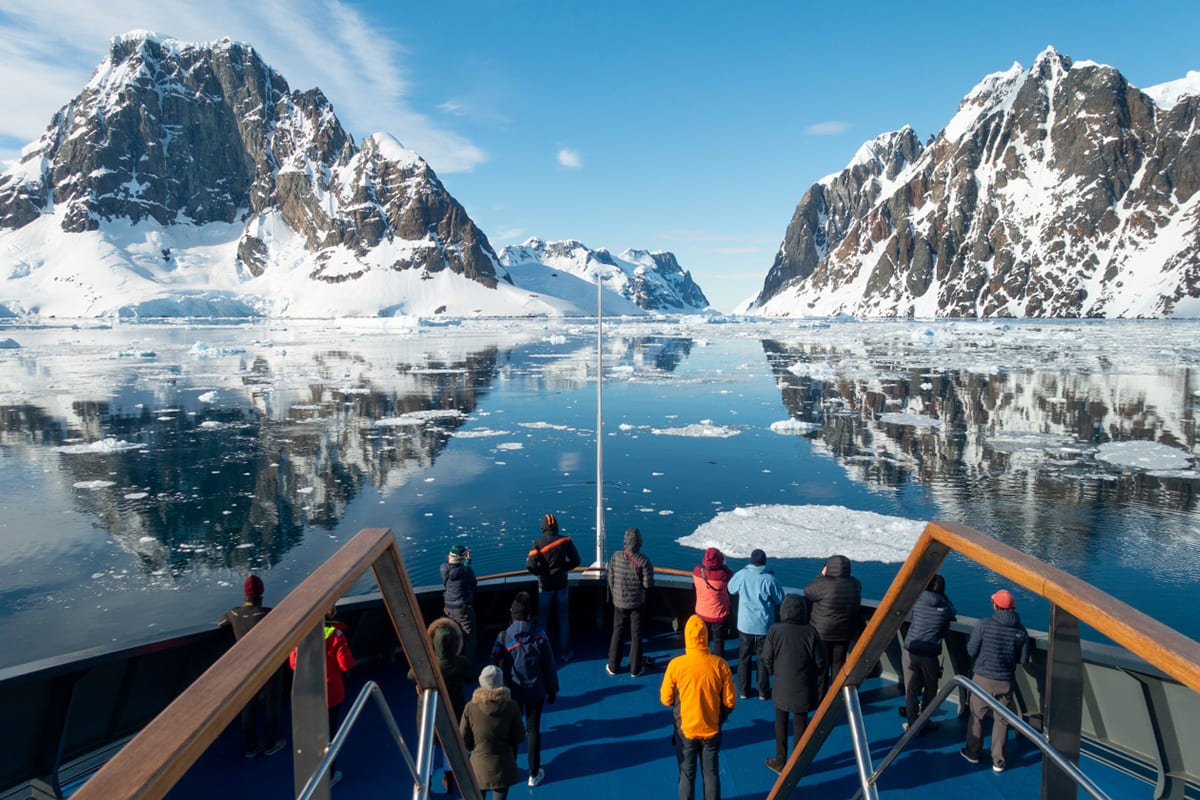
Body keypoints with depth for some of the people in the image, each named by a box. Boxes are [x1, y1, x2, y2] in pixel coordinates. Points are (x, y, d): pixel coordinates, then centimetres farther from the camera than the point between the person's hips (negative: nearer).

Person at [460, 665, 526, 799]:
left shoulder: (471, 707, -14)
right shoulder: (511, 706, -13)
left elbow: (463, 740, -7)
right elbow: (519, 737, -5)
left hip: (479, 765, 1)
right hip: (503, 765, 0)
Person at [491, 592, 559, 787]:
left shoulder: (503, 637, -16)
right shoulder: (540, 636, -13)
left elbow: (497, 668, -7)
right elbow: (549, 666, -5)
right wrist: (552, 690, 8)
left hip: (512, 693, 0)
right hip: (536, 692, 0)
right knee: (533, 730, 13)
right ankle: (534, 774, 22)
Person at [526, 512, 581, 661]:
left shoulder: (539, 543, -14)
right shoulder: (565, 541, -8)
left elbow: (530, 565, -19)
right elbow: (576, 561, -2)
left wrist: (540, 572, 0)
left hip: (545, 585, -1)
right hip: (561, 584, 1)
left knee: (543, 619, 13)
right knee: (563, 620, 13)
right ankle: (565, 652, 20)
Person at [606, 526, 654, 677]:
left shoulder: (616, 556, -11)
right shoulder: (643, 560, -19)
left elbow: (611, 579, -2)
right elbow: (648, 584, -16)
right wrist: (649, 570, 4)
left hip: (619, 602, 2)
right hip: (637, 603, -2)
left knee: (617, 633, 16)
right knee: (636, 635, 11)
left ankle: (613, 666, 26)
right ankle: (635, 669, 20)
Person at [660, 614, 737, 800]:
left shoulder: (676, 665, -18)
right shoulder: (720, 664, -15)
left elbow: (666, 699, -8)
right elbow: (730, 701, -7)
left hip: (685, 729, -1)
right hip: (712, 729, 1)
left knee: (687, 775, 16)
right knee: (711, 774, 19)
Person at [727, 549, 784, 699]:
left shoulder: (741, 575, -12)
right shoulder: (770, 579, -17)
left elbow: (731, 589, 7)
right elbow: (780, 600, -5)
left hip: (745, 625, 1)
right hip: (764, 625, -1)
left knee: (744, 658, 15)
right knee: (763, 659, 13)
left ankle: (743, 690, 22)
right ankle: (763, 692, 21)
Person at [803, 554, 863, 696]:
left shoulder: (823, 584, -23)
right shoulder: (855, 584, -4)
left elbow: (807, 593, -6)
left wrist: (821, 575, -3)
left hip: (822, 632, -4)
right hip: (845, 633, 4)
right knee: (839, 664, 15)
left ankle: (820, 697, 17)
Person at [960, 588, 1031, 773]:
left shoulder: (984, 624, -15)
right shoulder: (1021, 630, -5)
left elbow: (971, 651, -10)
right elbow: (1023, 659, 1)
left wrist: (969, 641, 11)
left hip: (983, 679, -2)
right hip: (1006, 682, 2)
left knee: (976, 716, 15)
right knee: (1001, 721, 13)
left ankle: (973, 753, 28)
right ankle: (998, 761, 20)